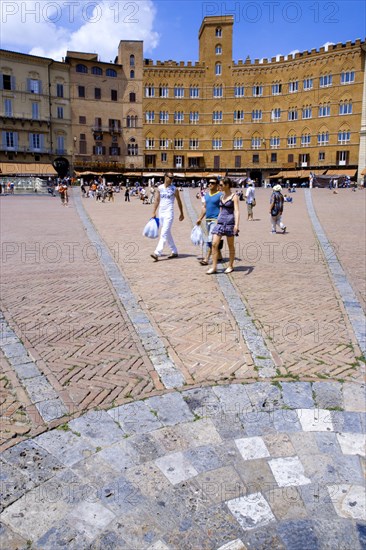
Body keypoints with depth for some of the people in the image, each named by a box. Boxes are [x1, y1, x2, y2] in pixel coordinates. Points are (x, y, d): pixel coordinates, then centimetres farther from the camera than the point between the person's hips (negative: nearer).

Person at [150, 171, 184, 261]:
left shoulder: (174, 189, -1)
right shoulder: (159, 188, 8)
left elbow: (179, 201, 6)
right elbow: (157, 201, 13)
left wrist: (181, 213, 9)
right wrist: (154, 212, 9)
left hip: (169, 213, -5)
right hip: (161, 213, 5)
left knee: (164, 234, -13)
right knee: (167, 233, 12)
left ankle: (157, 254, -19)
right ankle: (174, 252, 23)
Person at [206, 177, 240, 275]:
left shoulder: (234, 196, -5)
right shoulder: (222, 196, 14)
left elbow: (236, 211, -13)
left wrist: (236, 224, -24)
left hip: (230, 222, -6)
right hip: (220, 222, 6)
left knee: (230, 245, 5)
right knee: (214, 244, -5)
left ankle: (231, 266, 18)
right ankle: (214, 267, -2)